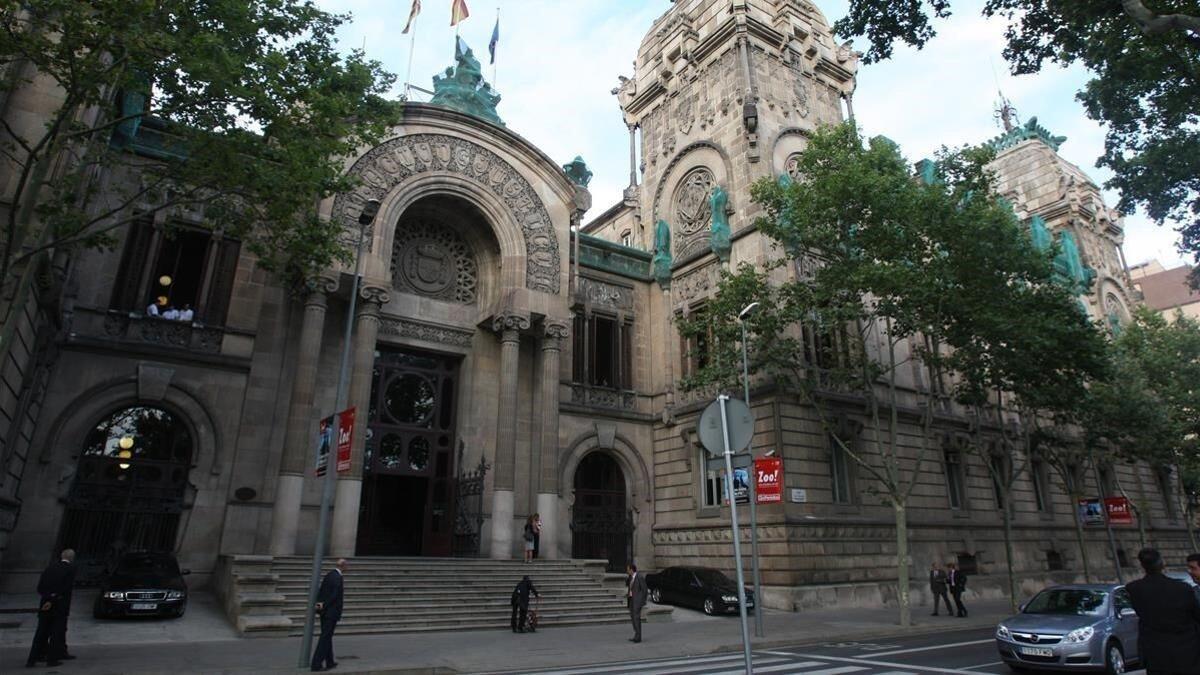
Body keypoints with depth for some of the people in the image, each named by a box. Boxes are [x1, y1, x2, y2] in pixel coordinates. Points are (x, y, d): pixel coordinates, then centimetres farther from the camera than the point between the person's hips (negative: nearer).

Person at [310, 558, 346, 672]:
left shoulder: (329, 575, 8)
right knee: (325, 638, -1)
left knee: (327, 637, 16)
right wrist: (324, 606, -10)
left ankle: (329, 662, 27)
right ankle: (316, 664, 2)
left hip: (325, 611, 9)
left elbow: (321, 591, 9)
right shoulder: (338, 577, -19)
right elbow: (334, 596, -21)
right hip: (331, 612, -9)